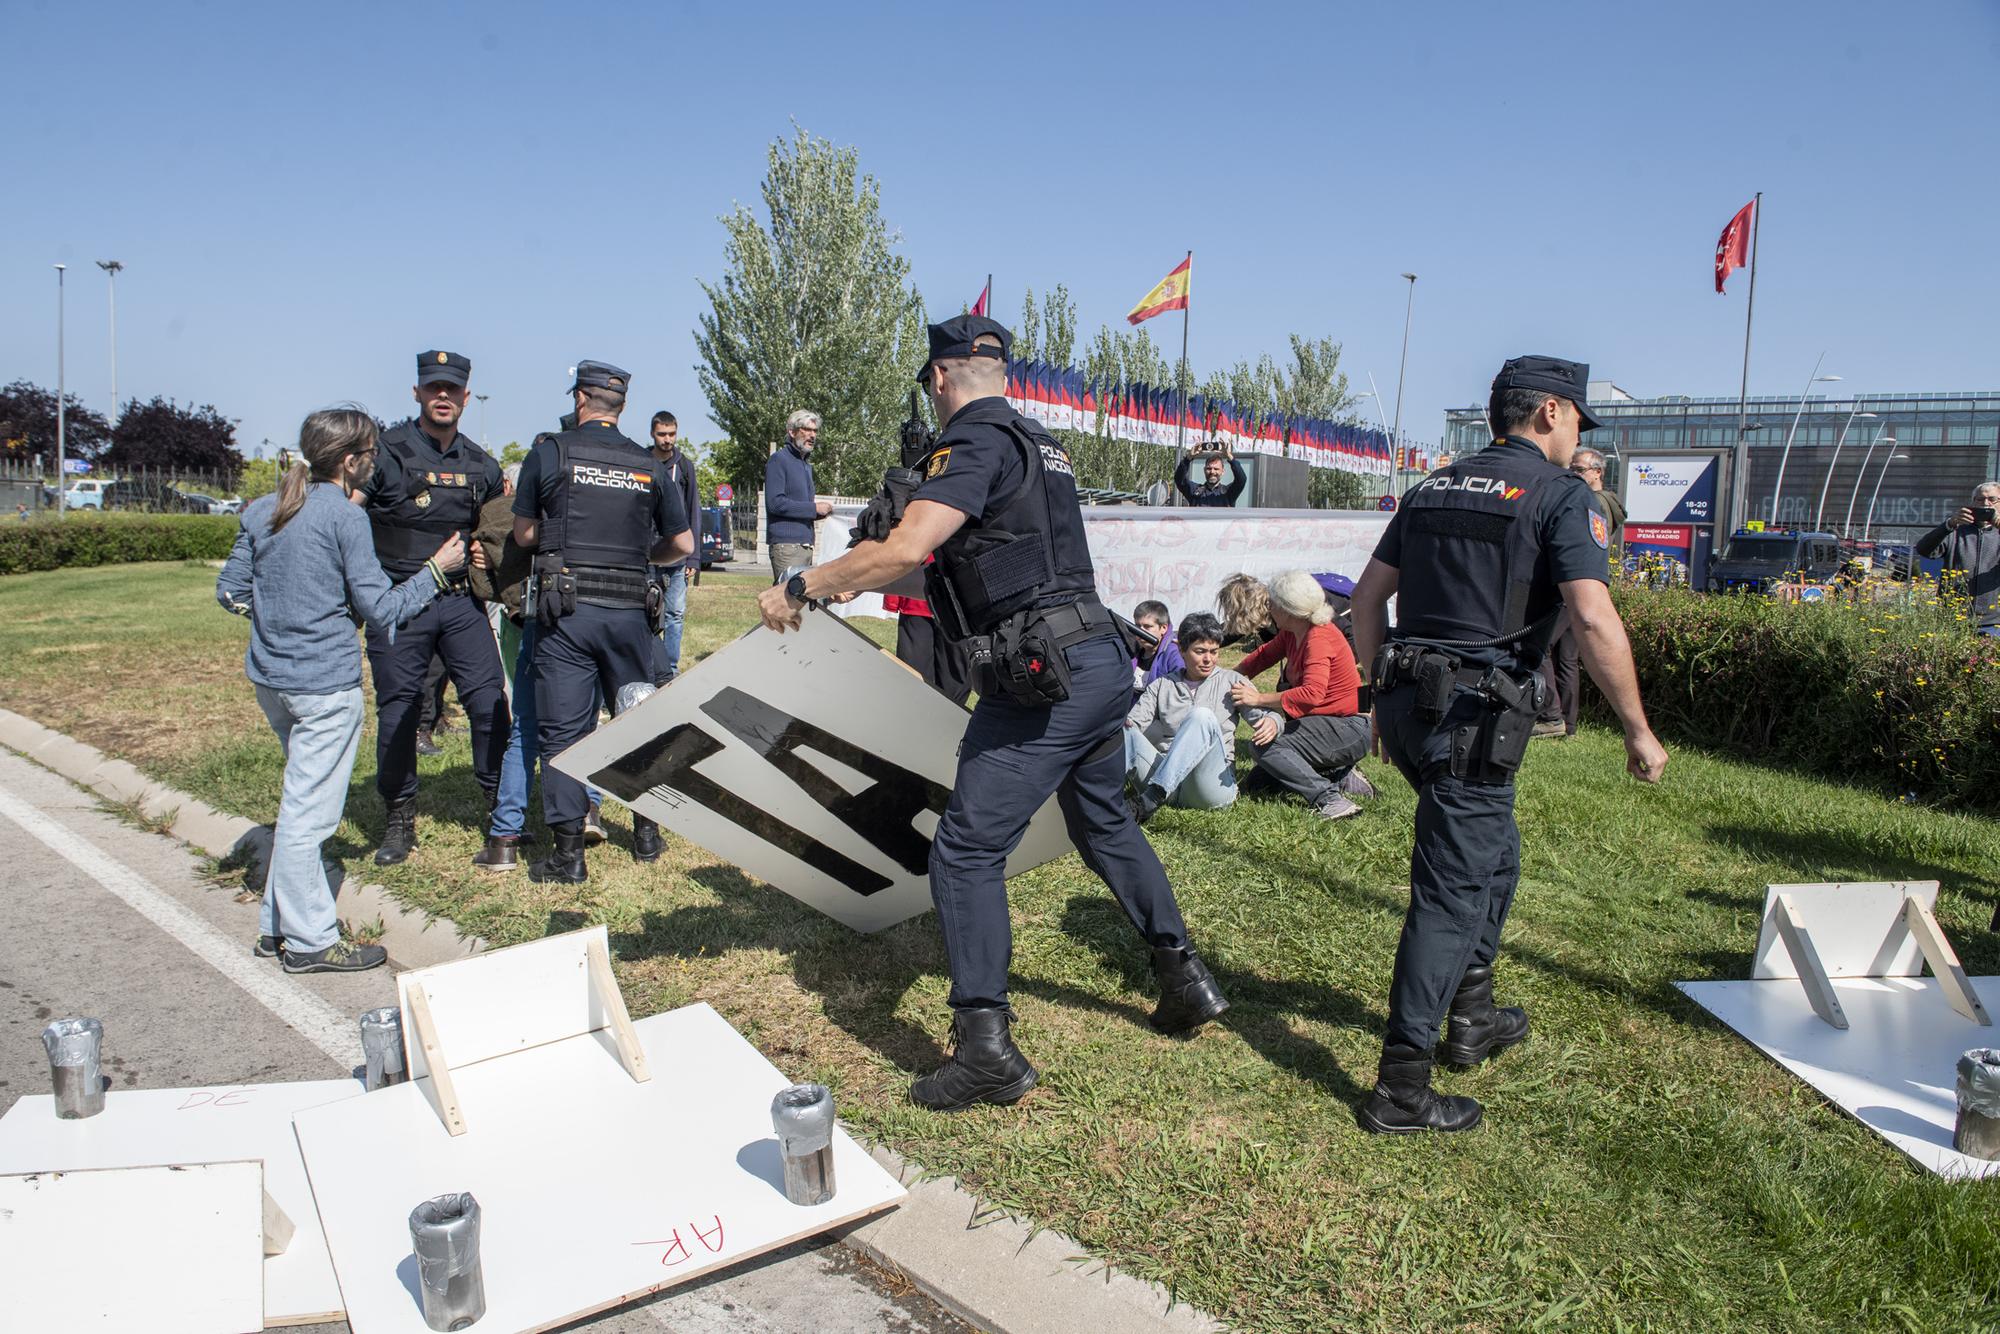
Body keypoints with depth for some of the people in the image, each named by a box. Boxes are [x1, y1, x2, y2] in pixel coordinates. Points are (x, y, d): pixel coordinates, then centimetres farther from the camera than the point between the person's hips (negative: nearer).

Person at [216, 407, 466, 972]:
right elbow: (382, 612, -14)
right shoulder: (344, 518, -13)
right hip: (325, 685, -8)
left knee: (303, 801, 20)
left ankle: (278, 924, 27)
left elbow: (231, 593, 11)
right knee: (307, 811, -1)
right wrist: (437, 570, -5)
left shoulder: (261, 510, 8)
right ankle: (310, 942, 8)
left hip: (269, 676, 8)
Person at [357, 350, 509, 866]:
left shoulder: (480, 466, 9)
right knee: (397, 712, 4)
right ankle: (400, 821, 18)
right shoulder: (386, 452, -3)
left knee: (489, 703, -2)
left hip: (462, 602, 3)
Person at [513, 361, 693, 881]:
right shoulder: (649, 466, 7)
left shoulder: (549, 452, 0)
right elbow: (682, 544, 10)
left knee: (563, 729, 3)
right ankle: (646, 831, 25)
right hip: (630, 610, 3)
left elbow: (524, 534, 5)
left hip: (566, 609, -2)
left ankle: (568, 853, 4)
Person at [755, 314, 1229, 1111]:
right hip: (1104, 662, 10)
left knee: (966, 852, -4)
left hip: (1045, 675, -9)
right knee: (1106, 826, 25)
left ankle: (986, 1050, -3)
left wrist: (802, 587, -10)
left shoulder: (975, 443, -9)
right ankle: (1186, 979, 33)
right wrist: (853, 580, 40)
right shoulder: (1039, 444, 20)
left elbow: (904, 550, -23)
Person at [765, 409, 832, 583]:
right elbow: (775, 502, -15)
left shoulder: (807, 464, 22)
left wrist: (820, 512, 7)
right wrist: (813, 508, -14)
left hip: (805, 545, 9)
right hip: (786, 544, -9)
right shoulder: (779, 460, -5)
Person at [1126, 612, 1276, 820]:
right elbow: (1134, 721, 10)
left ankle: (1150, 800, -40)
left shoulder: (1231, 682, 16)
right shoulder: (1162, 686, 20)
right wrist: (1123, 722, -15)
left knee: (1202, 716, -28)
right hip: (1165, 782, 2)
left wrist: (1270, 722, -18)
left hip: (1213, 785, -2)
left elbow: (1262, 714, 7)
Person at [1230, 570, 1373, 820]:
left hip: (1349, 729, -10)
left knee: (1265, 744, -26)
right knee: (1259, 779, 12)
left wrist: (1258, 699, -33)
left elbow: (1312, 694, -36)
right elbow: (1265, 654, 17)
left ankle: (1328, 798, -25)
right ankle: (1340, 777, 9)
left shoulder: (1319, 638, -24)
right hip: (1327, 723, 10)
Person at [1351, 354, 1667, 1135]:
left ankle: (1473, 1017, 39)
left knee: (1494, 855, 26)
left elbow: (1367, 595, 16)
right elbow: (1594, 620, -17)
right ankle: (1401, 1088, 3)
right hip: (1474, 717, -8)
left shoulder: (1435, 487, 15)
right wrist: (1638, 731, -10)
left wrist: (1384, 693, 23)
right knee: (1453, 892, -2)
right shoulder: (1560, 494, -6)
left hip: (1407, 702, 8)